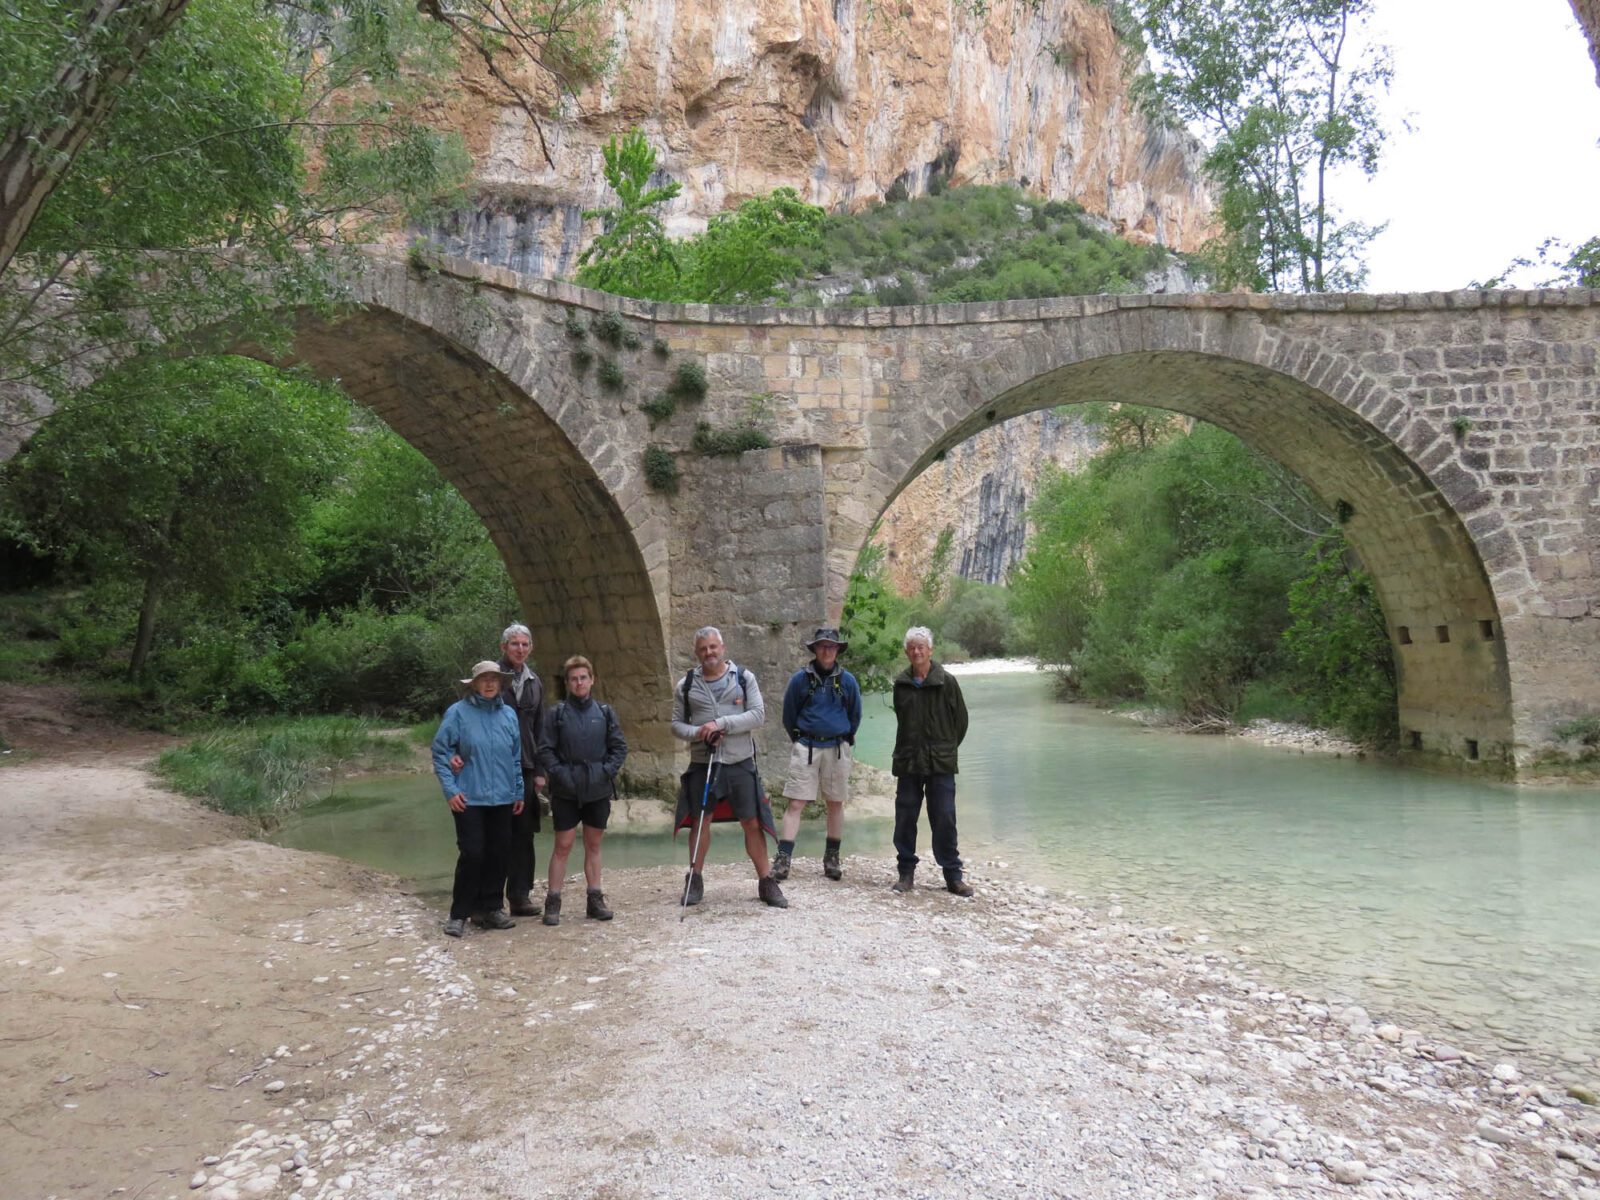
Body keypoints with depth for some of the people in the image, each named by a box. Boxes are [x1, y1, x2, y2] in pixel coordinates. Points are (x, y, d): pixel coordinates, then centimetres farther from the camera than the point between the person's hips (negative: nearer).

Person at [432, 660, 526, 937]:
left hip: (502, 798, 4)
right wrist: (450, 790, -10)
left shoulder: (509, 714, 7)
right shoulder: (458, 712, -5)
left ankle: (489, 908, 21)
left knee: (498, 854, 7)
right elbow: (440, 752, -4)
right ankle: (459, 914, 7)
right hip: (469, 798, -4)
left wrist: (519, 792, 13)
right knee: (472, 854, -6)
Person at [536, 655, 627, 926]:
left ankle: (595, 899, 19)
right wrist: (559, 773, -13)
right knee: (563, 845, 0)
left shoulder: (604, 712, 3)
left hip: (598, 790, 2)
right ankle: (553, 901, 7)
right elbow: (545, 749, -3)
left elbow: (619, 747, 5)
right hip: (566, 792, -2)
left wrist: (607, 770, -8)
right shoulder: (557, 713, -3)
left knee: (593, 844, 12)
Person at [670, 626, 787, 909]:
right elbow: (676, 724, 8)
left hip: (739, 762, -1)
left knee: (753, 823, 0)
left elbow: (758, 715, -6)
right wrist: (697, 733, -13)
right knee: (700, 822, 8)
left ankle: (766, 882, 11)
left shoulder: (743, 678, 2)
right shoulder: (687, 685, 6)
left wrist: (721, 723, -16)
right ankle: (695, 881, 22)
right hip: (701, 764, 1)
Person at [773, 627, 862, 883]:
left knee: (835, 804, 8)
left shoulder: (847, 680, 4)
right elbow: (788, 715, 11)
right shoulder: (800, 679, 0)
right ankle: (782, 860, -9)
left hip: (837, 749, 2)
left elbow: (855, 716, 17)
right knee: (796, 803, -7)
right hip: (805, 748, -2)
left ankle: (832, 858, 20)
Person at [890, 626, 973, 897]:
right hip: (908, 762, 3)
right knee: (905, 818, 5)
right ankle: (906, 871, 16)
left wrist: (947, 748, 8)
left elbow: (961, 719, 5)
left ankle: (953, 874, 10)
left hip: (940, 763, -3)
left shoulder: (946, 681, -2)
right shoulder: (901, 684, 6)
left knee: (944, 819, -1)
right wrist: (909, 749, 14)